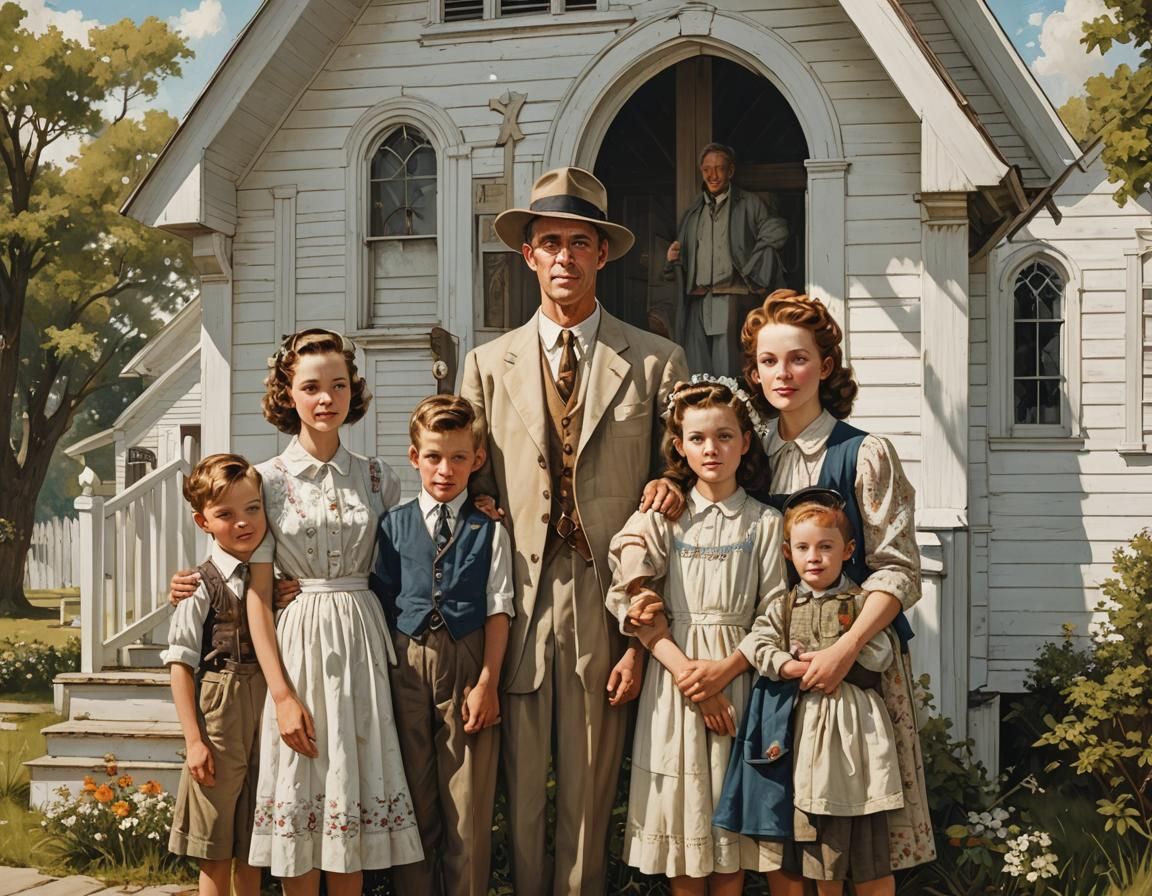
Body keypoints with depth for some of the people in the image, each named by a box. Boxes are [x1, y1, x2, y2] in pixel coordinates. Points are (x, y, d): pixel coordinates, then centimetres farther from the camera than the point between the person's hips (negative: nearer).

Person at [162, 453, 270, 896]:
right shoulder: (202, 585, -9)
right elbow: (181, 663, -9)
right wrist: (194, 739, -13)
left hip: (266, 712, 5)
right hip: (219, 714, -5)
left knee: (252, 844, 15)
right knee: (216, 848, 4)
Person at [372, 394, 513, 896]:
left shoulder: (488, 530, 3)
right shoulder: (392, 525, 6)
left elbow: (498, 610, 0)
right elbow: (381, 603, 7)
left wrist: (487, 681, -8)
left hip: (467, 667, -1)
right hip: (406, 665, 1)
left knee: (469, 802, 3)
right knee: (413, 797, 7)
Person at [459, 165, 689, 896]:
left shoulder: (657, 362, 4)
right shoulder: (488, 365, 9)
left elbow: (679, 482, 7)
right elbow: (476, 492, 10)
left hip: (606, 602, -1)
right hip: (518, 601, 1)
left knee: (590, 791, 5)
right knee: (520, 789, 5)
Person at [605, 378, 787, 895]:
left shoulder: (765, 523, 3)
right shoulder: (663, 519, 4)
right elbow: (637, 606, -3)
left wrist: (725, 668, -14)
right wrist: (684, 669, -13)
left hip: (738, 674, 0)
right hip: (674, 676, 0)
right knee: (680, 815, 4)